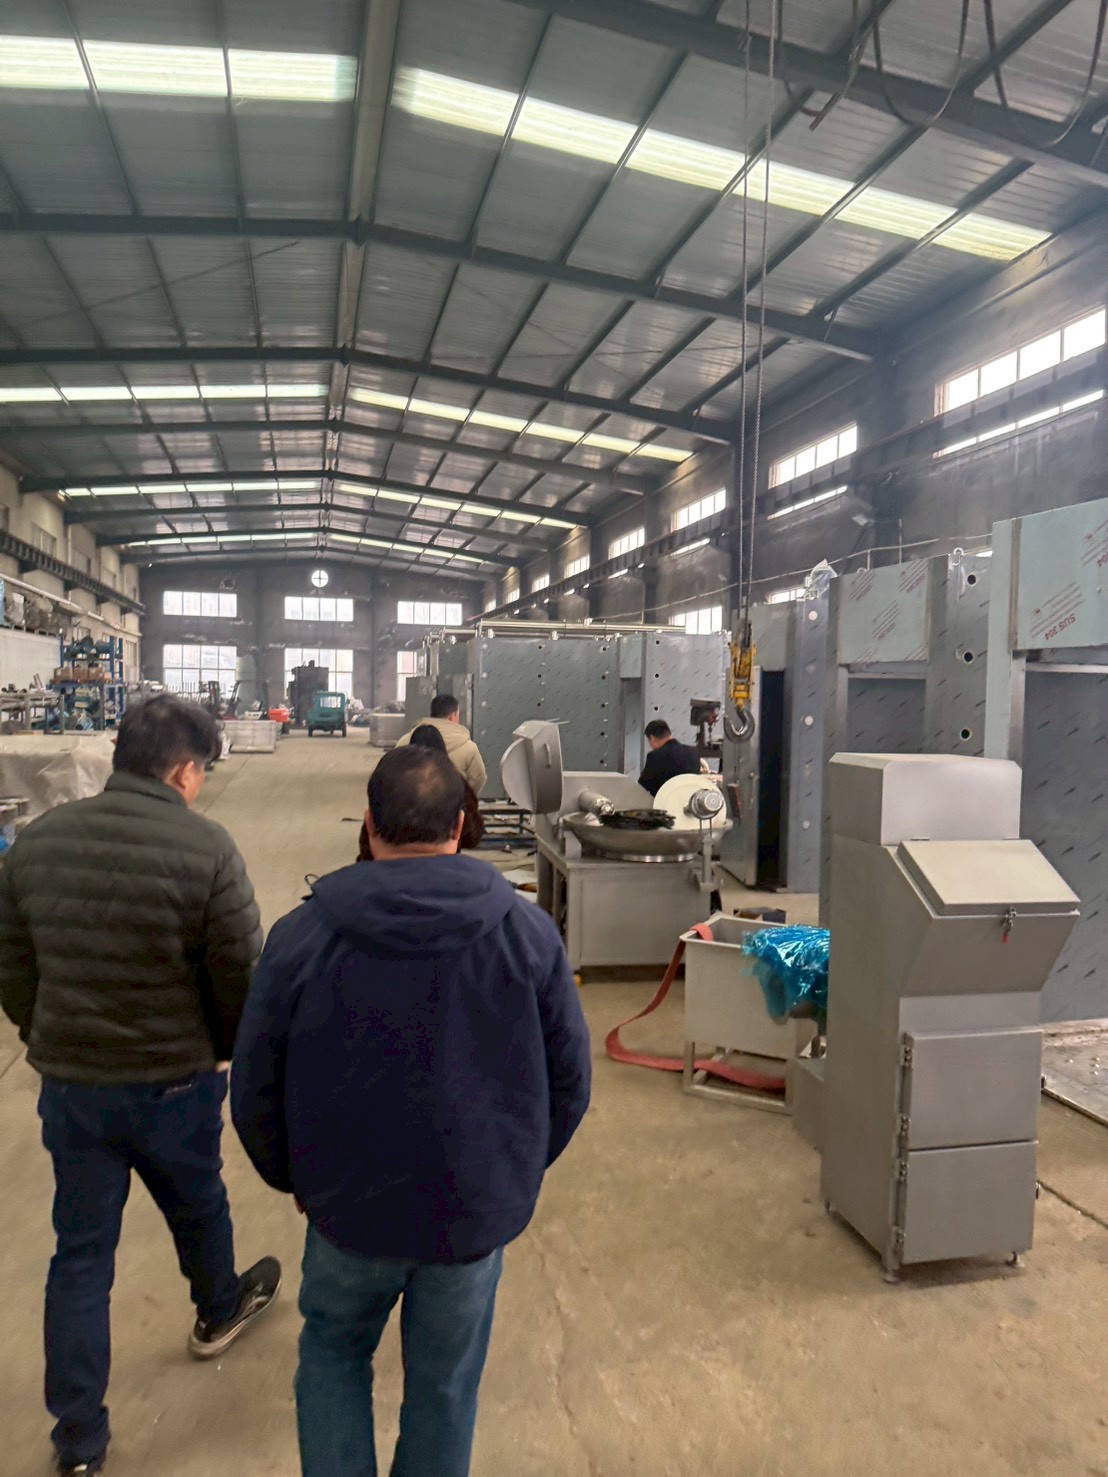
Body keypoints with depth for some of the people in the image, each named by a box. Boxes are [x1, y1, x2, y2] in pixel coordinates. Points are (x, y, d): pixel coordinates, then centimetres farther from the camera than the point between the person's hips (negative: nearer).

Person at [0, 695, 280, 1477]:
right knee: (198, 1211, 25)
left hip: (68, 1084, 3)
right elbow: (240, 975, -15)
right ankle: (219, 1311, 52)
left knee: (79, 1254, 17)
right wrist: (226, 1050, 5)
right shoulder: (204, 846, -22)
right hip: (173, 1083, -3)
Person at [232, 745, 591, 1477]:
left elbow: (255, 1092, -5)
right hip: (478, 1208, 0)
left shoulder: (301, 936, -15)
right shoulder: (527, 930, -14)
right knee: (446, 1385, 22)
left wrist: (296, 1178, 13)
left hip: (349, 1204, 0)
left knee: (333, 1351, 28)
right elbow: (570, 1080, -4)